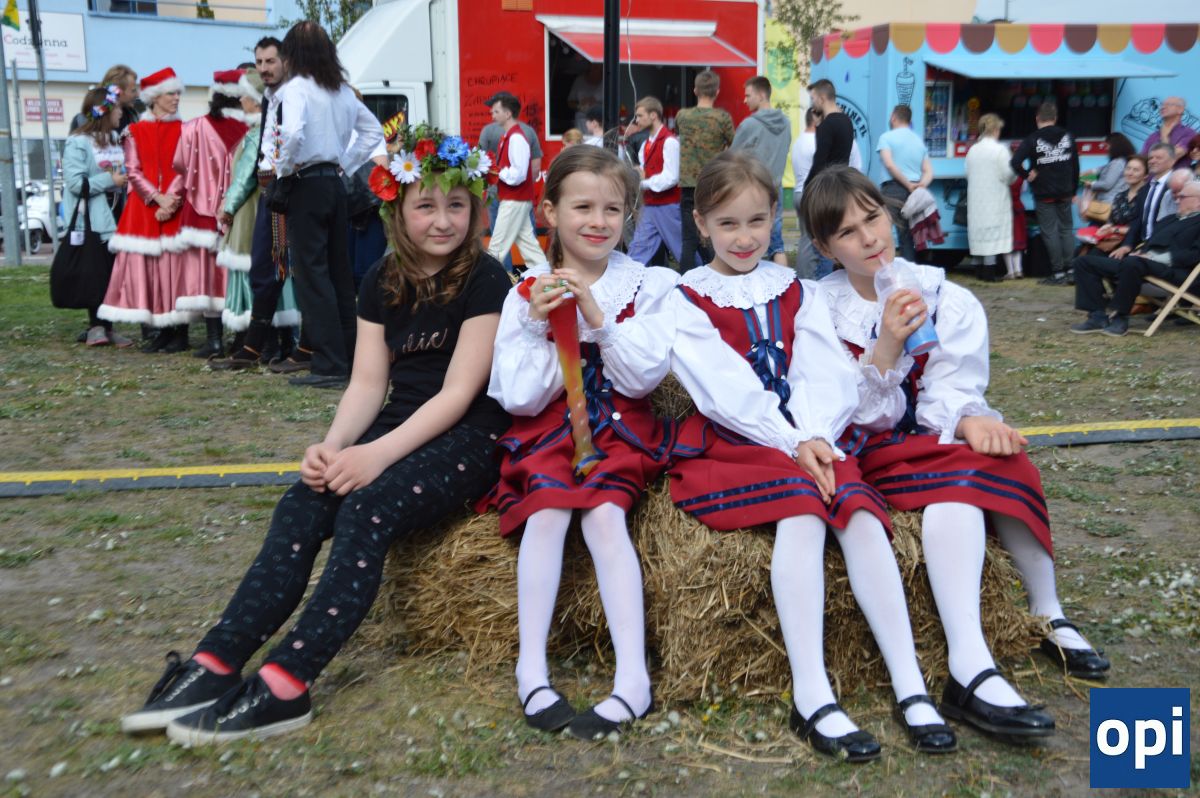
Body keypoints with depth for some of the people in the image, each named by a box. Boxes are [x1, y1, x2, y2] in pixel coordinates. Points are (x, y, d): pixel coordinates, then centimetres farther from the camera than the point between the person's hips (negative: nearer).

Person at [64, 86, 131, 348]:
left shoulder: (114, 138, 14)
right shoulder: (78, 142, -9)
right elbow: (75, 182, -16)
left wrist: (126, 178, 2)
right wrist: (111, 181, -13)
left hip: (114, 218, 7)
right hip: (92, 222, -7)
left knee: (114, 273, 5)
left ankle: (107, 327, 11)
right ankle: (96, 326, 4)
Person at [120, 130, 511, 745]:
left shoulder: (484, 281, -8)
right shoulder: (383, 283, 9)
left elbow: (458, 393, -15)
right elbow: (367, 383, 5)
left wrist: (378, 455, -24)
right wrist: (333, 447, -15)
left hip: (469, 437, -5)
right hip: (401, 425, 6)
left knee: (368, 509, -30)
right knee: (302, 505, -19)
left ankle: (285, 687, -35)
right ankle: (216, 665, -23)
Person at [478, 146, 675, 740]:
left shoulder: (649, 286, 3)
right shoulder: (527, 295, 4)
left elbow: (642, 378, -7)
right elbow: (518, 396, -1)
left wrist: (597, 316, -17)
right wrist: (542, 328, -14)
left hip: (619, 429, -1)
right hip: (549, 428, 1)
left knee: (604, 512, -27)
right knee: (547, 508, -27)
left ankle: (633, 678, -31)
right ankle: (531, 670, -25)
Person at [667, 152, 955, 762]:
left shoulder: (798, 293, 18)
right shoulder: (685, 300, 5)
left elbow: (824, 375, 3)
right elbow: (727, 389, -8)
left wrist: (815, 437, -16)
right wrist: (792, 443, -17)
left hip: (808, 441, 4)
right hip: (725, 447, -4)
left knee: (860, 514, -25)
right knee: (802, 508, -33)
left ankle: (910, 685, -27)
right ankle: (811, 697, -36)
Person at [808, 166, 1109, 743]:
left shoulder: (946, 299, 5)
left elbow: (952, 388, -5)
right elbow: (857, 415, -11)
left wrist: (969, 418, -27)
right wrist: (886, 348, -26)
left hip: (937, 436, 3)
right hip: (867, 452, -3)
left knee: (996, 455, -30)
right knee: (957, 473, -33)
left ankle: (1046, 612, -13)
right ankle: (971, 669, -44)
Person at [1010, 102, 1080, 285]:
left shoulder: (1032, 140, -10)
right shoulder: (1068, 138, 4)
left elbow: (1015, 162, -24)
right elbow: (1075, 166, 8)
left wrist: (1027, 176, -7)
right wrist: (1073, 191, 16)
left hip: (1044, 195, -4)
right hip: (1065, 193, 4)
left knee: (1050, 232, 0)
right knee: (1066, 229, 13)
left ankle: (1058, 272, 0)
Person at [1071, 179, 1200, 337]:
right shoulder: (1171, 220, 30)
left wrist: (1155, 257, -17)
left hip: (1170, 269, -9)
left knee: (1132, 263, -42)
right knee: (1084, 262, 0)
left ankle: (1120, 318, -25)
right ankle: (1097, 317, -9)